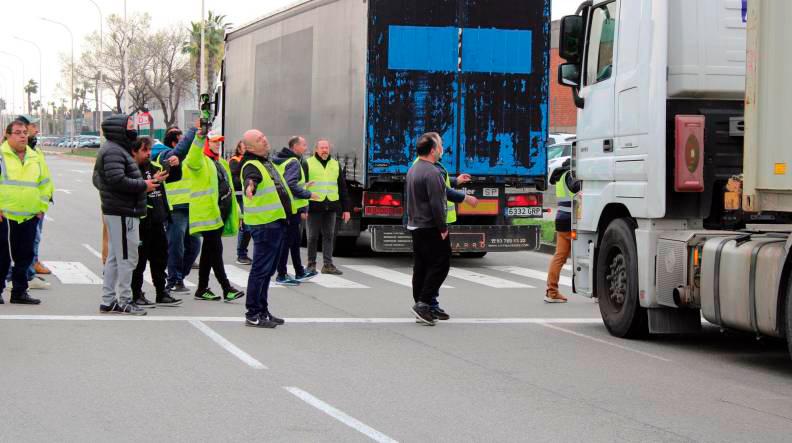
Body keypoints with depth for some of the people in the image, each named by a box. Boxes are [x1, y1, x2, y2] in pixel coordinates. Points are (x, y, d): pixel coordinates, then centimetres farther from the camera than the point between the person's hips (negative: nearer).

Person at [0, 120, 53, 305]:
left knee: (25, 255, 7)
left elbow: (46, 184, 21)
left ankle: (20, 291, 15)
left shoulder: (36, 158, 14)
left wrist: (42, 207, 12)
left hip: (29, 217, 5)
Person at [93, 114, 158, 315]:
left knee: (114, 258, 15)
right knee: (127, 257, -6)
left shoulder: (113, 149, 18)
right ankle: (124, 301, -1)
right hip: (122, 213, -11)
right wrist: (143, 185, -14)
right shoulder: (114, 151, -15)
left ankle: (108, 301, 19)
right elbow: (117, 180, -25)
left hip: (114, 211, 11)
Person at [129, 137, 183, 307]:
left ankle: (161, 294, 23)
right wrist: (153, 182, -31)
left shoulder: (153, 167, 12)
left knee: (160, 258, 14)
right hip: (141, 222, -8)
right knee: (139, 260, -1)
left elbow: (174, 177, 19)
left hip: (157, 221, 8)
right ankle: (137, 295, 7)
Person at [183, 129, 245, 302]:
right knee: (216, 250, -9)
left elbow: (228, 187, 27)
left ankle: (202, 289, 16)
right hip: (208, 212, -9)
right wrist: (199, 138, -47)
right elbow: (192, 160, -31)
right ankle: (226, 288, -10)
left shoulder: (221, 162, 23)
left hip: (221, 213, 9)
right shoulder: (200, 161, -5)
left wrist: (236, 213, 25)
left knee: (209, 251, 11)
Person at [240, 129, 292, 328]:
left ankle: (262, 310, 24)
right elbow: (251, 177, -38)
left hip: (277, 222, 10)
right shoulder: (251, 166, -14)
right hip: (264, 224, -10)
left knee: (268, 270, 15)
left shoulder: (267, 162, 17)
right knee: (261, 269, -8)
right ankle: (253, 314, -4)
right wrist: (250, 185, -60)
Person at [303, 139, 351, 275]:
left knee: (329, 236, 3)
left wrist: (346, 209, 10)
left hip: (331, 207, 3)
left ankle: (328, 265, 5)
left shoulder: (335, 165, 14)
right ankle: (311, 264, 13)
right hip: (314, 206, -3)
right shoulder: (308, 164, 2)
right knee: (313, 237, 3)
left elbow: (342, 188, 15)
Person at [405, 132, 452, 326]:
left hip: (415, 226, 10)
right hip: (431, 228, -10)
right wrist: (443, 228, -16)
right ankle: (423, 303, -13)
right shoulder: (432, 172, -18)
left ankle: (421, 305, 15)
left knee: (421, 266, 12)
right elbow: (436, 204, -21)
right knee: (440, 264, -6)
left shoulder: (413, 170, 13)